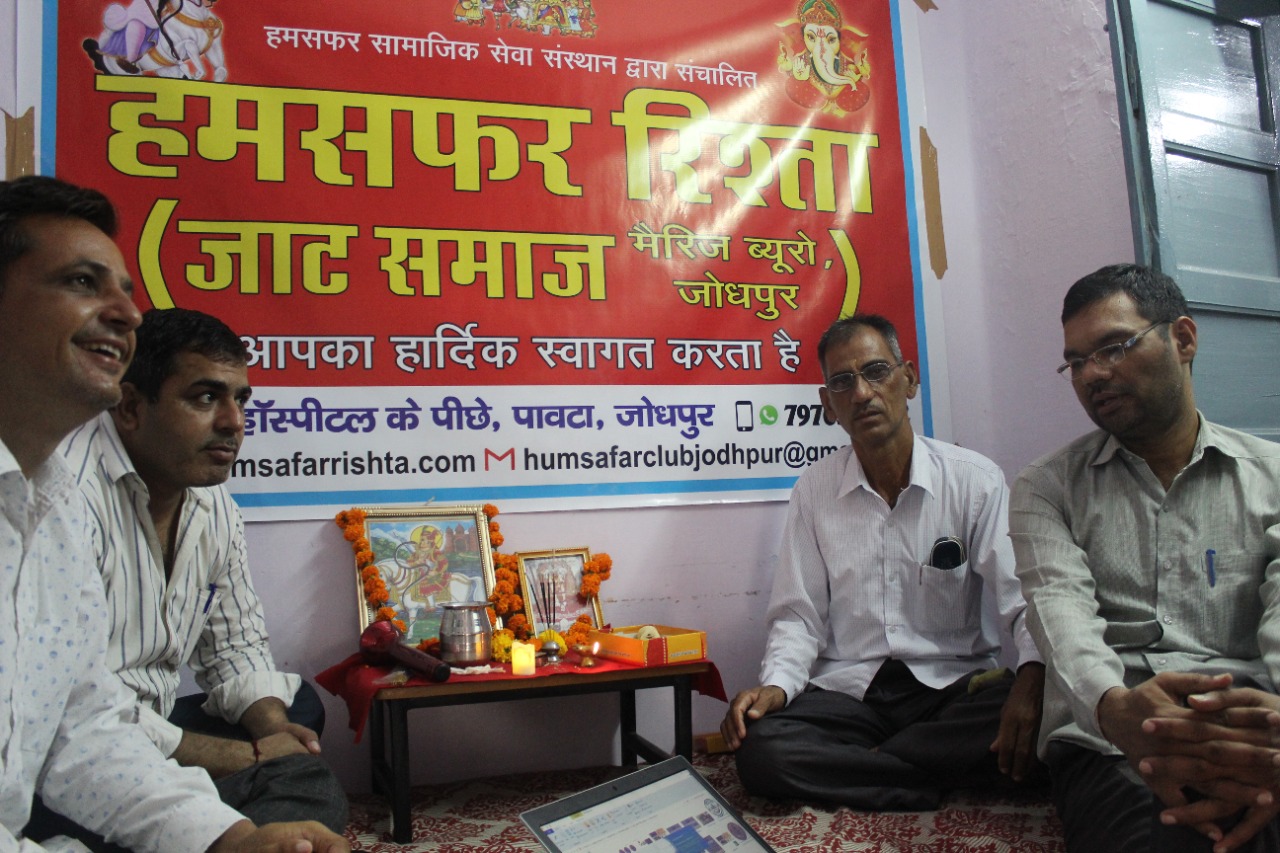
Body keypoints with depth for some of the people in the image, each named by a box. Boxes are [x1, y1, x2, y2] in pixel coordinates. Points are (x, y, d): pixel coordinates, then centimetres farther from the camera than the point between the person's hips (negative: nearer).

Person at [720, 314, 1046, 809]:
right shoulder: (813, 490, 5)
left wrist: (1032, 678, -29)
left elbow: (1023, 601, -9)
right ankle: (932, 783, -11)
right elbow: (799, 615, 4)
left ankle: (848, 763, -15)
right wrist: (775, 686, -15)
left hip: (954, 685, 0)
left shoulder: (976, 480, -1)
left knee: (1035, 726, -32)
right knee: (759, 749, -27)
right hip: (847, 690, 1)